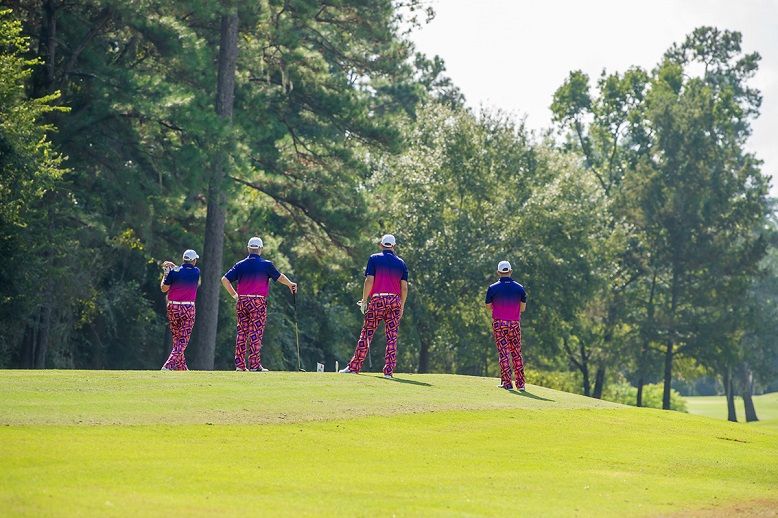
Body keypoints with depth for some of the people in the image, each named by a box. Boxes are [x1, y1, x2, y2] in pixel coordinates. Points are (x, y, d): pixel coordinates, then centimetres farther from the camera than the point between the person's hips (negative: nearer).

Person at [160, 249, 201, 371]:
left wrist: (165, 274, 14)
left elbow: (164, 288, 2)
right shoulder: (196, 272, -1)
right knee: (183, 340, -1)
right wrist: (174, 266, 19)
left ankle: (181, 367, 21)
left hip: (173, 308, 2)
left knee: (176, 338, 16)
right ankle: (168, 366, -16)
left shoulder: (174, 272, -4)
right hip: (188, 309, -2)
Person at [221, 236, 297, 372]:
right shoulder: (266, 264, -3)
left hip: (241, 302, 4)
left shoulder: (240, 264, 6)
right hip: (258, 302, -4)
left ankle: (239, 364, 7)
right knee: (256, 333, -2)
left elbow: (224, 279, 2)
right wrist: (291, 284, 22)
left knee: (242, 332, 9)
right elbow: (279, 277, 3)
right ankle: (254, 365, -4)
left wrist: (233, 294, 12)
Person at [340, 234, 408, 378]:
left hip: (377, 299, -2)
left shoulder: (374, 258, 2)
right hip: (395, 301, 2)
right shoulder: (401, 263, 10)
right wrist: (401, 306, 14)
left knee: (367, 334, 1)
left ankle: (354, 367, 2)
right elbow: (404, 287, 6)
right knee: (392, 336, 3)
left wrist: (364, 300, -1)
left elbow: (369, 280, -6)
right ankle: (389, 370, -1)